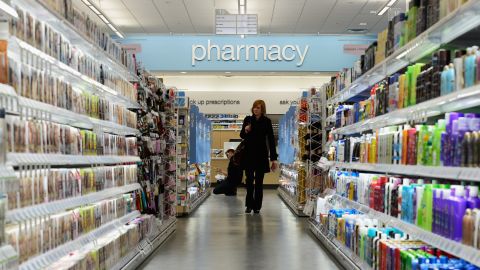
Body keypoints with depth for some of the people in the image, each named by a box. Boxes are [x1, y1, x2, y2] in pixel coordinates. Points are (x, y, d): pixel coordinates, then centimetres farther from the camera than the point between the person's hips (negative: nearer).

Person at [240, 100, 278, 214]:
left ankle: (257, 206, 11)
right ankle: (249, 205, 11)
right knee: (249, 180, 1)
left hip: (261, 154, -1)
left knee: (259, 181, 3)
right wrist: (245, 131, -13)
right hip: (249, 154, 1)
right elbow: (242, 135, 12)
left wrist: (273, 158, -7)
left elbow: (271, 140, -2)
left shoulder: (267, 121, -2)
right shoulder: (248, 119, 3)